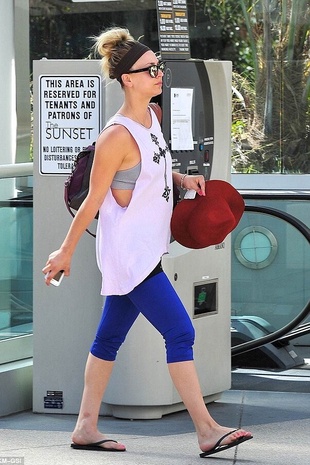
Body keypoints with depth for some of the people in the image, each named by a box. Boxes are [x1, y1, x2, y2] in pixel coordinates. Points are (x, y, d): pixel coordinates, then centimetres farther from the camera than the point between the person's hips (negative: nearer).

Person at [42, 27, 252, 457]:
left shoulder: (151, 116, 5)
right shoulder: (117, 135, -22)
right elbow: (93, 201, -15)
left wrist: (181, 178, 9)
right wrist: (65, 252, -7)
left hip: (145, 249, 9)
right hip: (128, 251, -9)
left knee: (110, 337, 13)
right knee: (179, 332, -9)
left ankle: (86, 427, 21)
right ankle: (207, 430, -5)